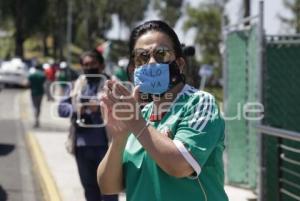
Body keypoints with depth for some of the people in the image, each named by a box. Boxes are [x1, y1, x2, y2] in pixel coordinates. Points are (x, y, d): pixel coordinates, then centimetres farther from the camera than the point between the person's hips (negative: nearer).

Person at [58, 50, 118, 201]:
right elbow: (61, 107, 11)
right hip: (82, 145, 5)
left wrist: (102, 107, -24)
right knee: (89, 186, 16)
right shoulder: (78, 85, 14)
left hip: (104, 144, -5)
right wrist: (75, 109, -9)